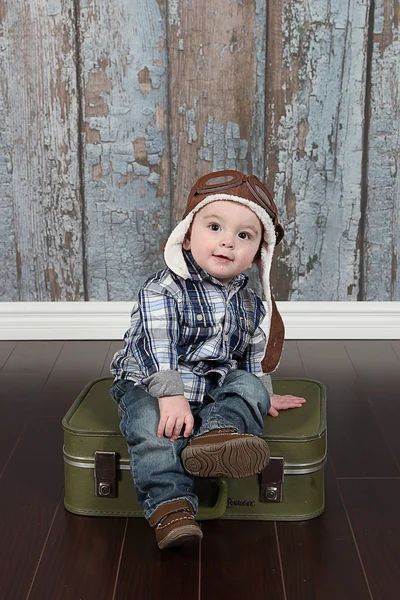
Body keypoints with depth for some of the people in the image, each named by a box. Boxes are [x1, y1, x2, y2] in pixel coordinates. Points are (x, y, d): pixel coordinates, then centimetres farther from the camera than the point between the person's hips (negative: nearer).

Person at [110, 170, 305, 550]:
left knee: (250, 388, -20)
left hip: (218, 389, 5)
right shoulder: (163, 291, -16)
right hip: (149, 386, -5)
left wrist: (262, 393, 22)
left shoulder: (249, 304, 5)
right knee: (152, 426, -32)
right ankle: (170, 505, -33)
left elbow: (253, 353, 20)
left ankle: (217, 432, -45)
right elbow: (155, 348, -24)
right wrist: (170, 395, -32)